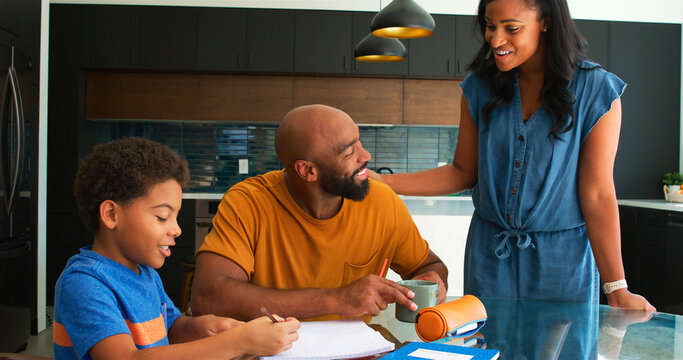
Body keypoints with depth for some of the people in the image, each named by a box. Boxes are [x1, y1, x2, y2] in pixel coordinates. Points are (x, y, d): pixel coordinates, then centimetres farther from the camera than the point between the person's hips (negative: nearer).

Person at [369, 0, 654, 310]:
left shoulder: (595, 91, -11)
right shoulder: (480, 87, -1)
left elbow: (598, 194, -11)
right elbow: (463, 173, 6)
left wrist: (617, 290, -10)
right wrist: (382, 181, -3)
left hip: (562, 261, -2)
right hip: (490, 256, 3)